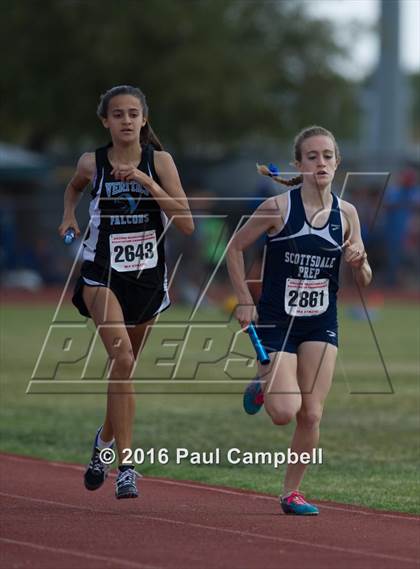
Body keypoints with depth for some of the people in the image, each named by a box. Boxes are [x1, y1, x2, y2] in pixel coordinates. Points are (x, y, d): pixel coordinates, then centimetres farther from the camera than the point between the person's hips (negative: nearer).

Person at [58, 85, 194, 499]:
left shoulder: (159, 161, -6)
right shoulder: (92, 163, -3)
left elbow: (186, 224, -14)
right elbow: (74, 187, 23)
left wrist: (147, 182, -21)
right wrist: (69, 216, 5)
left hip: (147, 276, 2)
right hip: (102, 274, -2)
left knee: (124, 366, 17)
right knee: (122, 357, -23)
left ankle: (105, 439, 46)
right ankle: (125, 466, -24)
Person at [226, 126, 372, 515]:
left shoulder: (346, 214, 0)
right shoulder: (279, 207, -11)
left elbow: (363, 282, 7)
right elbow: (235, 248, 0)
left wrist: (358, 262, -16)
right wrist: (245, 301, -6)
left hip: (321, 324, 3)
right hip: (276, 321, -3)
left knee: (311, 414, -3)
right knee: (285, 412, -14)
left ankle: (291, 491, 14)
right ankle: (262, 388, 22)